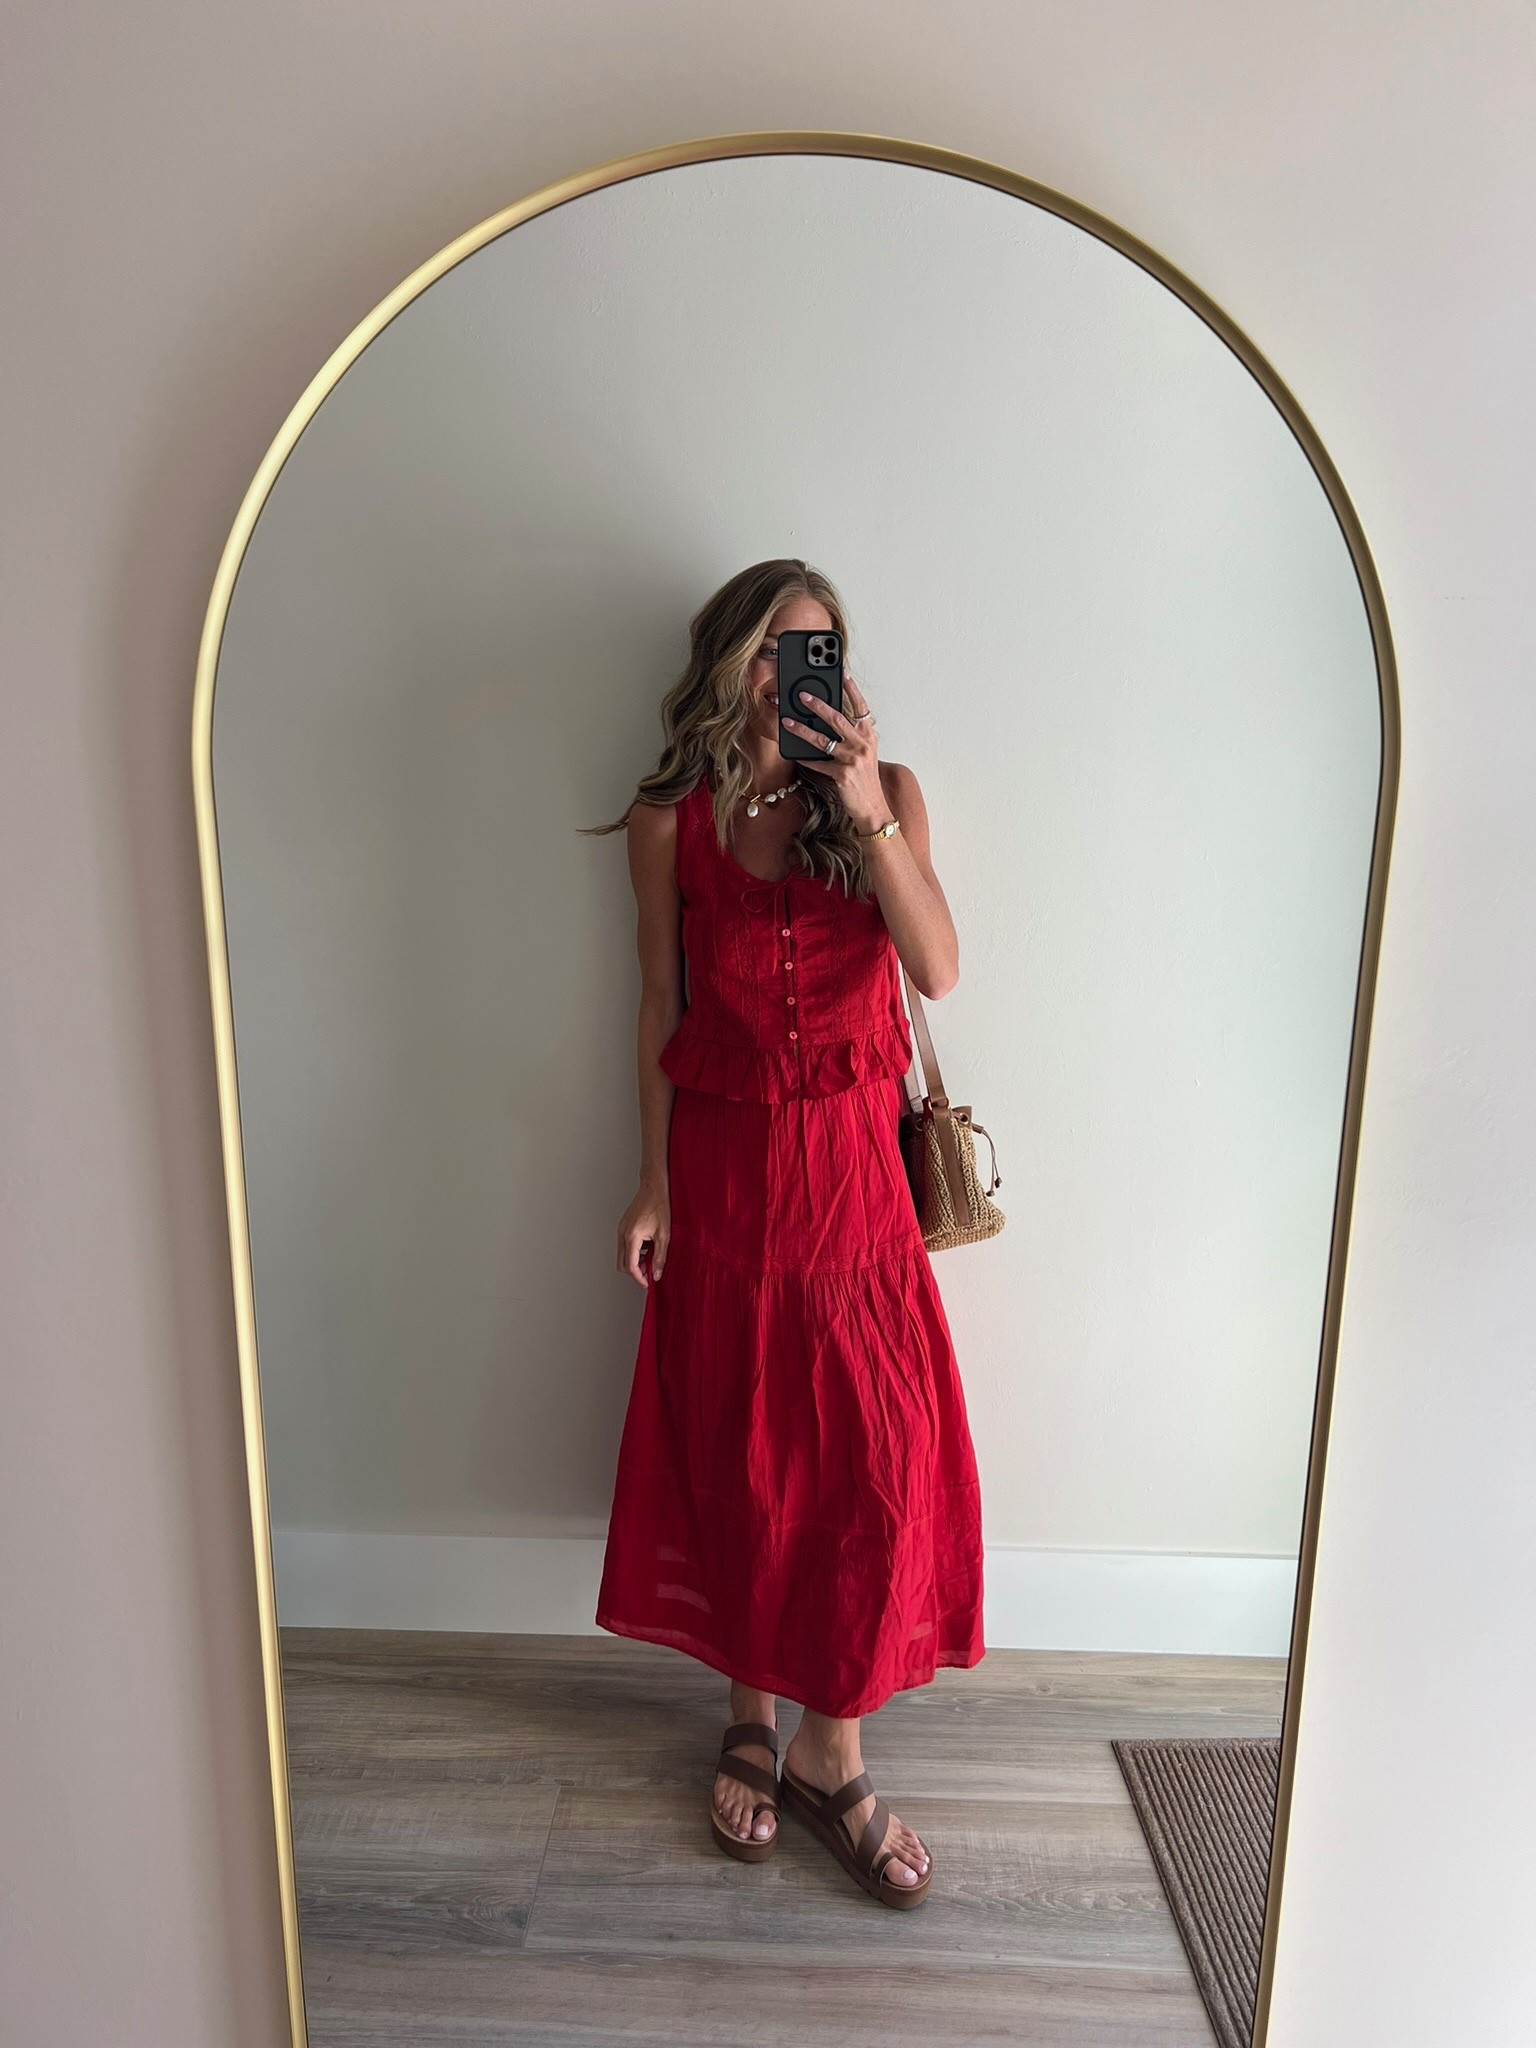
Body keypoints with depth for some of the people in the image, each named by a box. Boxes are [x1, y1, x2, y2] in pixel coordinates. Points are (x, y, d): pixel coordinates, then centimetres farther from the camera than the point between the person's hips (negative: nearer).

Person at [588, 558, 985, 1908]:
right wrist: (653, 1183, 0)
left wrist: (869, 811, -24)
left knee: (875, 1460, 3)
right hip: (721, 1164, 0)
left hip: (851, 1163, 1)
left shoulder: (884, 793, -1)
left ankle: (830, 1750, 25)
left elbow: (939, 971, -13)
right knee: (735, 1455, 11)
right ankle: (754, 1717, 35)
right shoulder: (671, 821, -1)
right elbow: (662, 1006, 3)